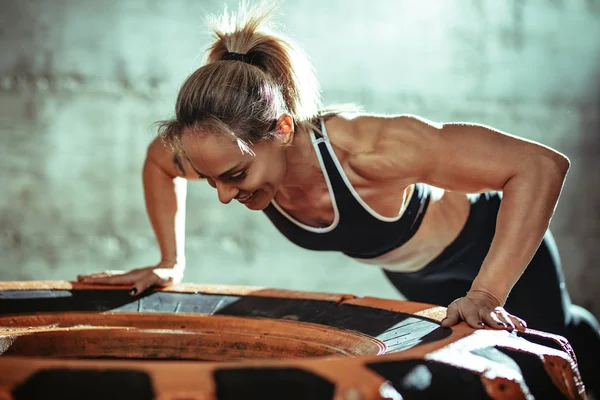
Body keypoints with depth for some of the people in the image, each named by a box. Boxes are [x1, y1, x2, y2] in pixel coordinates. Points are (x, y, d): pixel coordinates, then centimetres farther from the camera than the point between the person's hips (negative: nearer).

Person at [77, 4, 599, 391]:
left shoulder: (366, 147, -47)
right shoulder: (234, 155, -29)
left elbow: (541, 166, -45)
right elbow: (159, 162, -3)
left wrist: (487, 296, -49)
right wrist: (171, 264, -8)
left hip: (489, 247, -6)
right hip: (409, 274, 6)